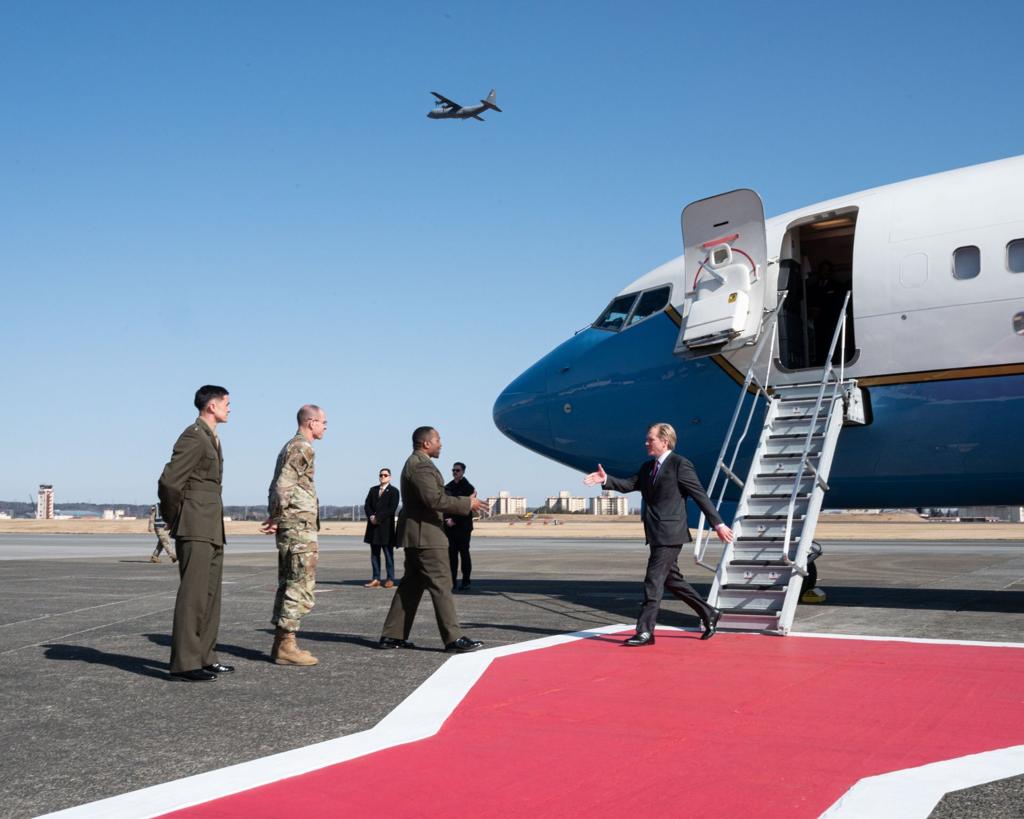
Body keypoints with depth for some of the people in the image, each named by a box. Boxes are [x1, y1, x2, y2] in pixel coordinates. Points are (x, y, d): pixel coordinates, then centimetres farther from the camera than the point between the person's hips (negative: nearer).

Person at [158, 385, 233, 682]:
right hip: (195, 528, -10)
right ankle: (184, 663, -10)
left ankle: (204, 658, 15)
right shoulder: (194, 437, -11)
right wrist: (175, 520, -5)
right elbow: (169, 482, -18)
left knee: (210, 594, 10)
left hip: (211, 529, 10)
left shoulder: (210, 439, 19)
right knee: (193, 593, -11)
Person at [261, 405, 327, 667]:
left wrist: (274, 517, 12)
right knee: (301, 589, -7)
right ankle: (286, 645, -5)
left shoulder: (290, 447, 19)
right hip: (300, 527, -10)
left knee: (288, 587, 13)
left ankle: (282, 643, 16)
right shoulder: (303, 448, -12)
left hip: (288, 528, 10)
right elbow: (283, 486, -21)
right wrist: (276, 518, -11)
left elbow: (277, 486, 19)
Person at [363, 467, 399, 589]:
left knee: (388, 554, -2)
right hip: (373, 527, 5)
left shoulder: (393, 491, 0)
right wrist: (371, 517, -9)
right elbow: (367, 505, 10)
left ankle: (390, 579, 2)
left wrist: (377, 518, -14)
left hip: (386, 527, -5)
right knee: (374, 554, 5)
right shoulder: (373, 490, 16)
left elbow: (392, 509, -11)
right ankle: (376, 579, 8)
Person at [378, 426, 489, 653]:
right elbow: (434, 498, -24)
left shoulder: (415, 463, 18)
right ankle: (453, 638, -8)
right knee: (440, 584, -9)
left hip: (415, 534, 11)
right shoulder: (420, 465, -16)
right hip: (424, 534, -11)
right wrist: (467, 504, -18)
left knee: (412, 585, 12)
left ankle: (392, 636, 14)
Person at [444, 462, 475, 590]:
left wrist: (454, 520, -14)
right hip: (450, 526, 4)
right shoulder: (448, 487, 12)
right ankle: (452, 581, 4)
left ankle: (466, 581, 5)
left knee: (464, 552, -1)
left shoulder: (468, 487, -3)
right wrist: (446, 520, -2)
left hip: (463, 526, -4)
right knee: (451, 553, 2)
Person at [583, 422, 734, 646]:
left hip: (669, 534, -9)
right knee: (671, 580, 16)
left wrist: (717, 523, -9)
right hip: (656, 534, 9)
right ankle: (708, 614, 30)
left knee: (654, 581, -9)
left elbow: (700, 495, -9)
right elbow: (629, 484, 4)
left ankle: (645, 632, -6)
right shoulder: (647, 467, 16)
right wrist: (606, 480, -13)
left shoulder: (680, 464, -9)